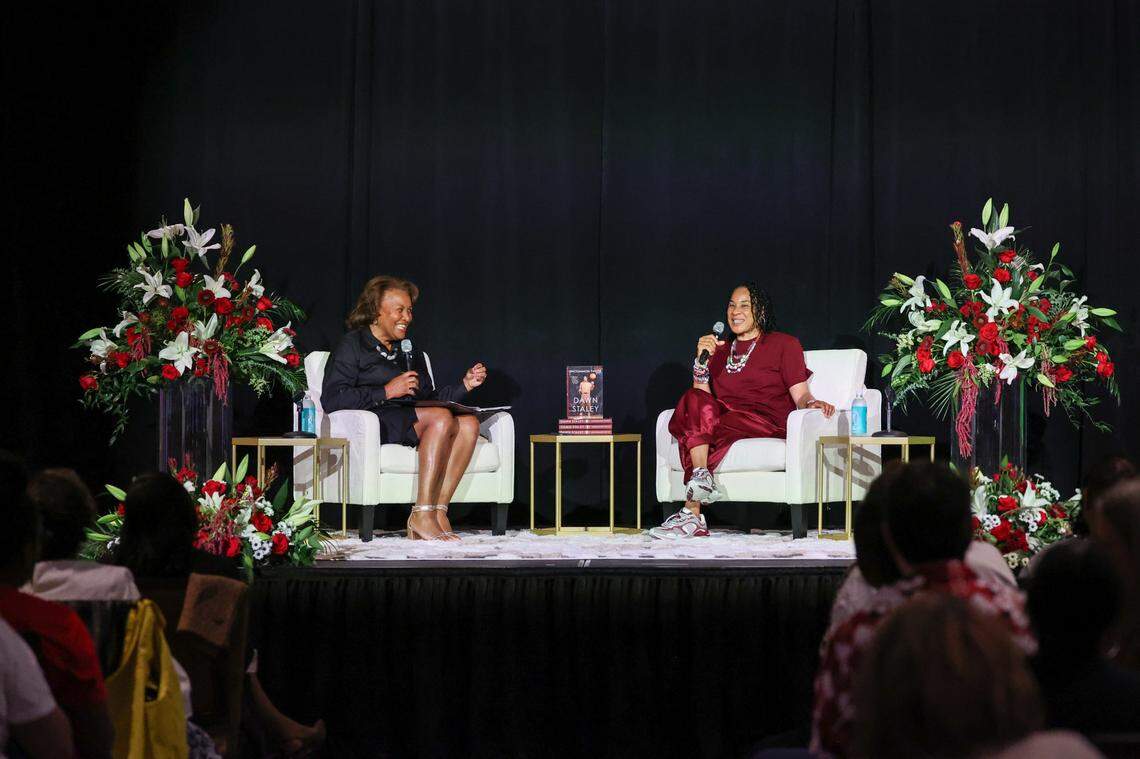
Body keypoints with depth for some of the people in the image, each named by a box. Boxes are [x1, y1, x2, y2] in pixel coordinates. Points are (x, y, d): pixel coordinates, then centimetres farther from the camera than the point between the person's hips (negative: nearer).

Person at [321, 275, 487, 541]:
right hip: (373, 423, -7)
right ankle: (422, 515, -33)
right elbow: (331, 400, -10)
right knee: (442, 417, -30)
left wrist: (464, 385, 10)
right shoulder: (353, 345, 4)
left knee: (469, 423, -19)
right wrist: (386, 391, -12)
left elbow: (428, 399, 24)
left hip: (410, 424, 7)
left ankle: (438, 513, -28)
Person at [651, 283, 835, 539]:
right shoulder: (720, 350, 27)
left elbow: (801, 395, 4)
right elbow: (702, 394, 14)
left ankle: (691, 514, -33)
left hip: (767, 425, -4)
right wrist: (701, 360, 0)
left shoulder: (784, 344, 14)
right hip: (723, 418, 4)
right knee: (694, 400, -29)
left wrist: (812, 403, -18)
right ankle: (701, 478, -40)